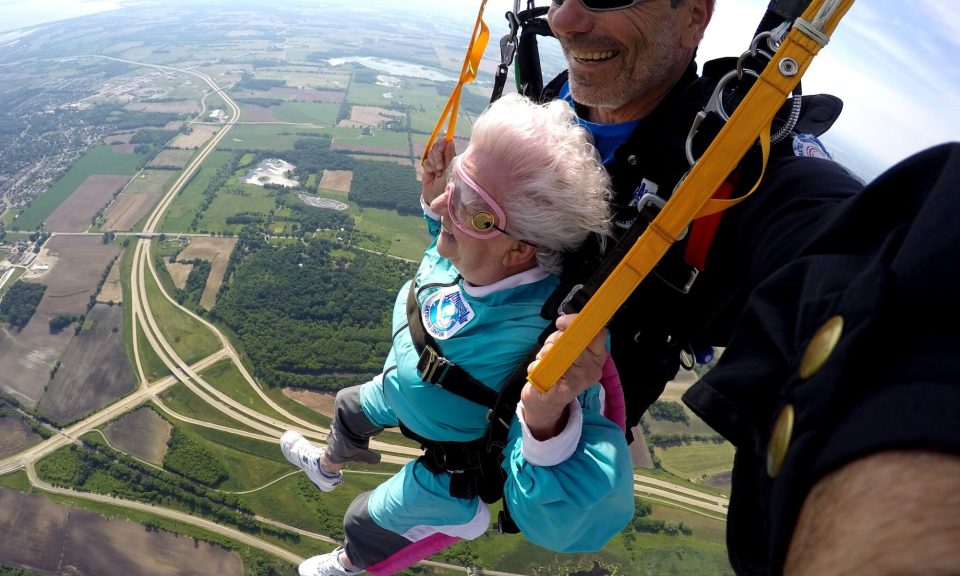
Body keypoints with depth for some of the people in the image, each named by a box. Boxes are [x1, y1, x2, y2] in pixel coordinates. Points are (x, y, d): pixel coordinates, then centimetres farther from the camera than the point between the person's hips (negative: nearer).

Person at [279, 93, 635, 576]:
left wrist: (547, 422, -69)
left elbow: (560, 523, -50)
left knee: (367, 526, 21)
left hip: (456, 467, -6)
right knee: (350, 410, 33)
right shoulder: (482, 257, -28)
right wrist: (435, 203, -18)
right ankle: (327, 467, 73)